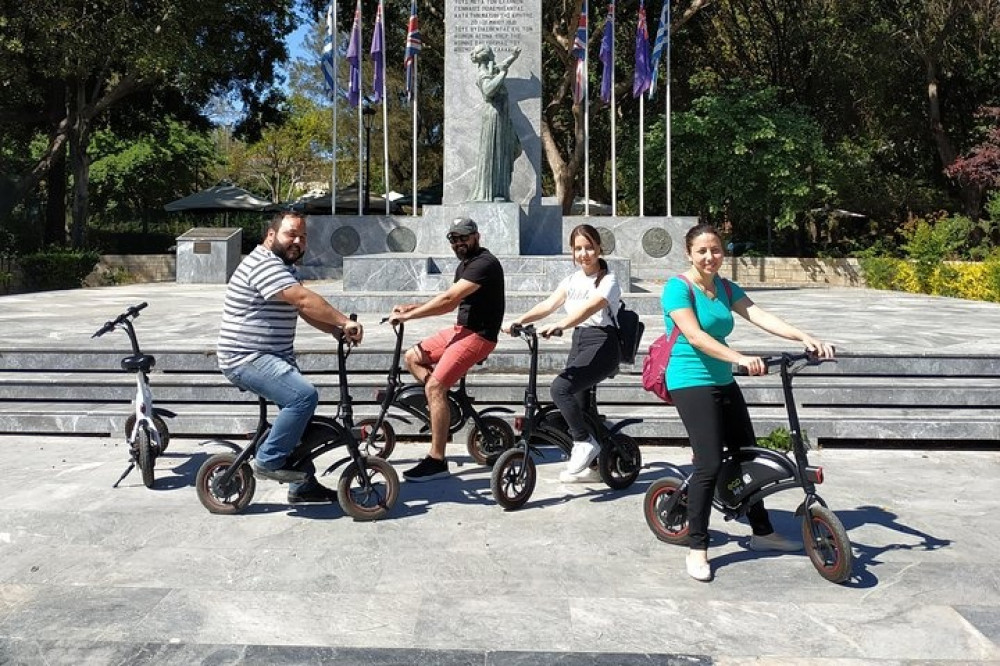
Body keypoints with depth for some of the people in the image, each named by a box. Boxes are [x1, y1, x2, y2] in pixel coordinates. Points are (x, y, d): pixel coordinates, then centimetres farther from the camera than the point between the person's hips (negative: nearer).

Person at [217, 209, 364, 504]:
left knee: (298, 412, 14)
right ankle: (268, 460, -11)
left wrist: (339, 331, -2)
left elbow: (306, 311, 12)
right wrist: (346, 322, -25)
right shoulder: (263, 264, -17)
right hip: (247, 358, -11)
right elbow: (304, 299, -28)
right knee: (304, 396, -27)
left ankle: (303, 486, 25)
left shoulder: (284, 268, 18)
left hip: (273, 357, 11)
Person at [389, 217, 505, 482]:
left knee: (434, 386, -18)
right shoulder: (464, 264, 16)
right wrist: (412, 308, 4)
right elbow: (450, 303, 16)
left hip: (478, 335, -10)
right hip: (462, 328, 10)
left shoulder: (484, 264, -17)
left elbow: (448, 298, -25)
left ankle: (437, 461, -13)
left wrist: (408, 315, -20)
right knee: (413, 357, 13)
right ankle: (444, 404, 15)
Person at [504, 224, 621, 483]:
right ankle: (591, 464, 24)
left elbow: (589, 308, -26)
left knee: (560, 388, -26)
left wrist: (559, 325, -41)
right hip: (579, 341, 7)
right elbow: (549, 305, 1)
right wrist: (519, 321, -14)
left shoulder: (608, 280, -7)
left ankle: (586, 443, -9)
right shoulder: (571, 280, 13)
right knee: (578, 404, 9)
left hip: (602, 343, -7)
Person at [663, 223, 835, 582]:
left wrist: (805, 338, -18)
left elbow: (762, 317, -4)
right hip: (691, 382, -8)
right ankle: (697, 549, 0)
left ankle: (762, 532, 31)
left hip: (723, 382, 8)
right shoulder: (678, 287, -11)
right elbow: (695, 336, -23)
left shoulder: (726, 289, 9)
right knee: (710, 463, -13)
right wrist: (740, 358, -34)